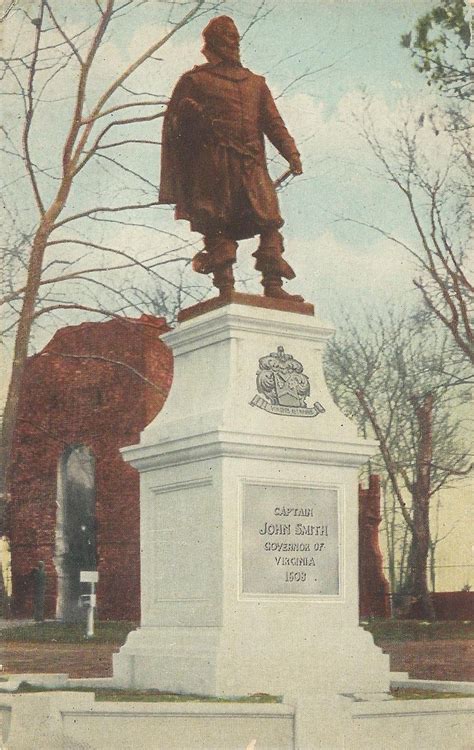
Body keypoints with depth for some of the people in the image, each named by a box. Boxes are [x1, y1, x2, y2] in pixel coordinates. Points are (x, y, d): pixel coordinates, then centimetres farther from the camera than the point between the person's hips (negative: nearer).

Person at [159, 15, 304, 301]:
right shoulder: (194, 81, 14)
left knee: (269, 220, -9)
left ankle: (273, 285, -13)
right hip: (213, 164, -4)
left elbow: (273, 122, 17)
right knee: (217, 224, -10)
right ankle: (225, 286, -11)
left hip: (251, 163, 4)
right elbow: (174, 124, 9)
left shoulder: (255, 83, 25)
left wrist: (291, 153, 3)